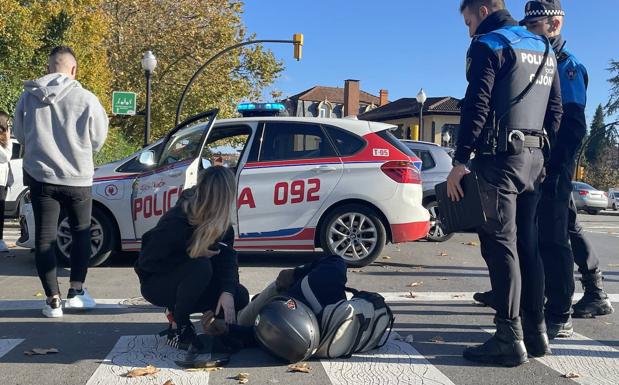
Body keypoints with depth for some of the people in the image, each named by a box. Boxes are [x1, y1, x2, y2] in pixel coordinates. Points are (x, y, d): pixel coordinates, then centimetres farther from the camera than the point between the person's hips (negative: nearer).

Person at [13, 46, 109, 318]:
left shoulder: (28, 96, -3)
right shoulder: (86, 99, -11)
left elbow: (20, 135, 11)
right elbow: (97, 141, 0)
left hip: (40, 177, 2)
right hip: (77, 178, -1)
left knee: (45, 238, 8)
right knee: (81, 234, 16)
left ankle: (53, 300, 5)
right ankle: (76, 292, 15)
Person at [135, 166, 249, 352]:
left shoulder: (218, 222, -10)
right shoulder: (176, 223, -30)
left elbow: (226, 253, -13)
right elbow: (147, 262, -22)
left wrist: (227, 291, -29)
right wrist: (193, 255, -25)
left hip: (183, 279, 6)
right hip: (156, 284, -6)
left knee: (239, 297, -12)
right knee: (200, 266, -36)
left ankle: (176, 310, 7)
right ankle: (178, 329, -16)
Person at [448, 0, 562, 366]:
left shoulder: (489, 45, -5)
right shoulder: (544, 48, 20)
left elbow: (477, 107, -14)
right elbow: (556, 110, 18)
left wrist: (461, 161, -13)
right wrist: (540, 151, 19)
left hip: (500, 158, -8)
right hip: (534, 158, 8)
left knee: (501, 245, -7)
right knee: (527, 246, 11)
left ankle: (510, 339, -7)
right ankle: (536, 332, 14)